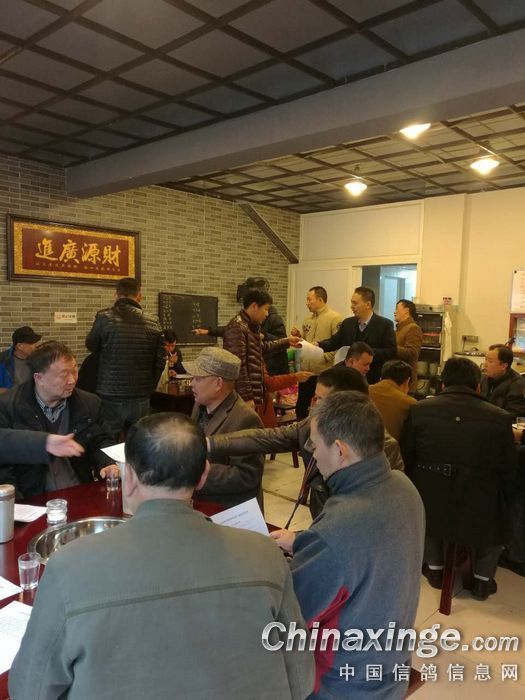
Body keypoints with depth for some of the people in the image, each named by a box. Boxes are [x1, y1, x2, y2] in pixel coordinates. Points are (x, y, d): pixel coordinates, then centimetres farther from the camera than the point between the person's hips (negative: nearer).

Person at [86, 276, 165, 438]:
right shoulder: (153, 323, -2)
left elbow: (91, 346, 7)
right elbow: (160, 361, 1)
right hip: (141, 399, 2)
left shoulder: (104, 317, -9)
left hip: (111, 398, -2)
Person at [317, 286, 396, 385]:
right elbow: (334, 342, 11)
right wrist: (317, 345, -7)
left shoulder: (385, 324, -7)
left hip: (373, 380, -4)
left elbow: (392, 351, -11)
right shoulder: (348, 323, 9)